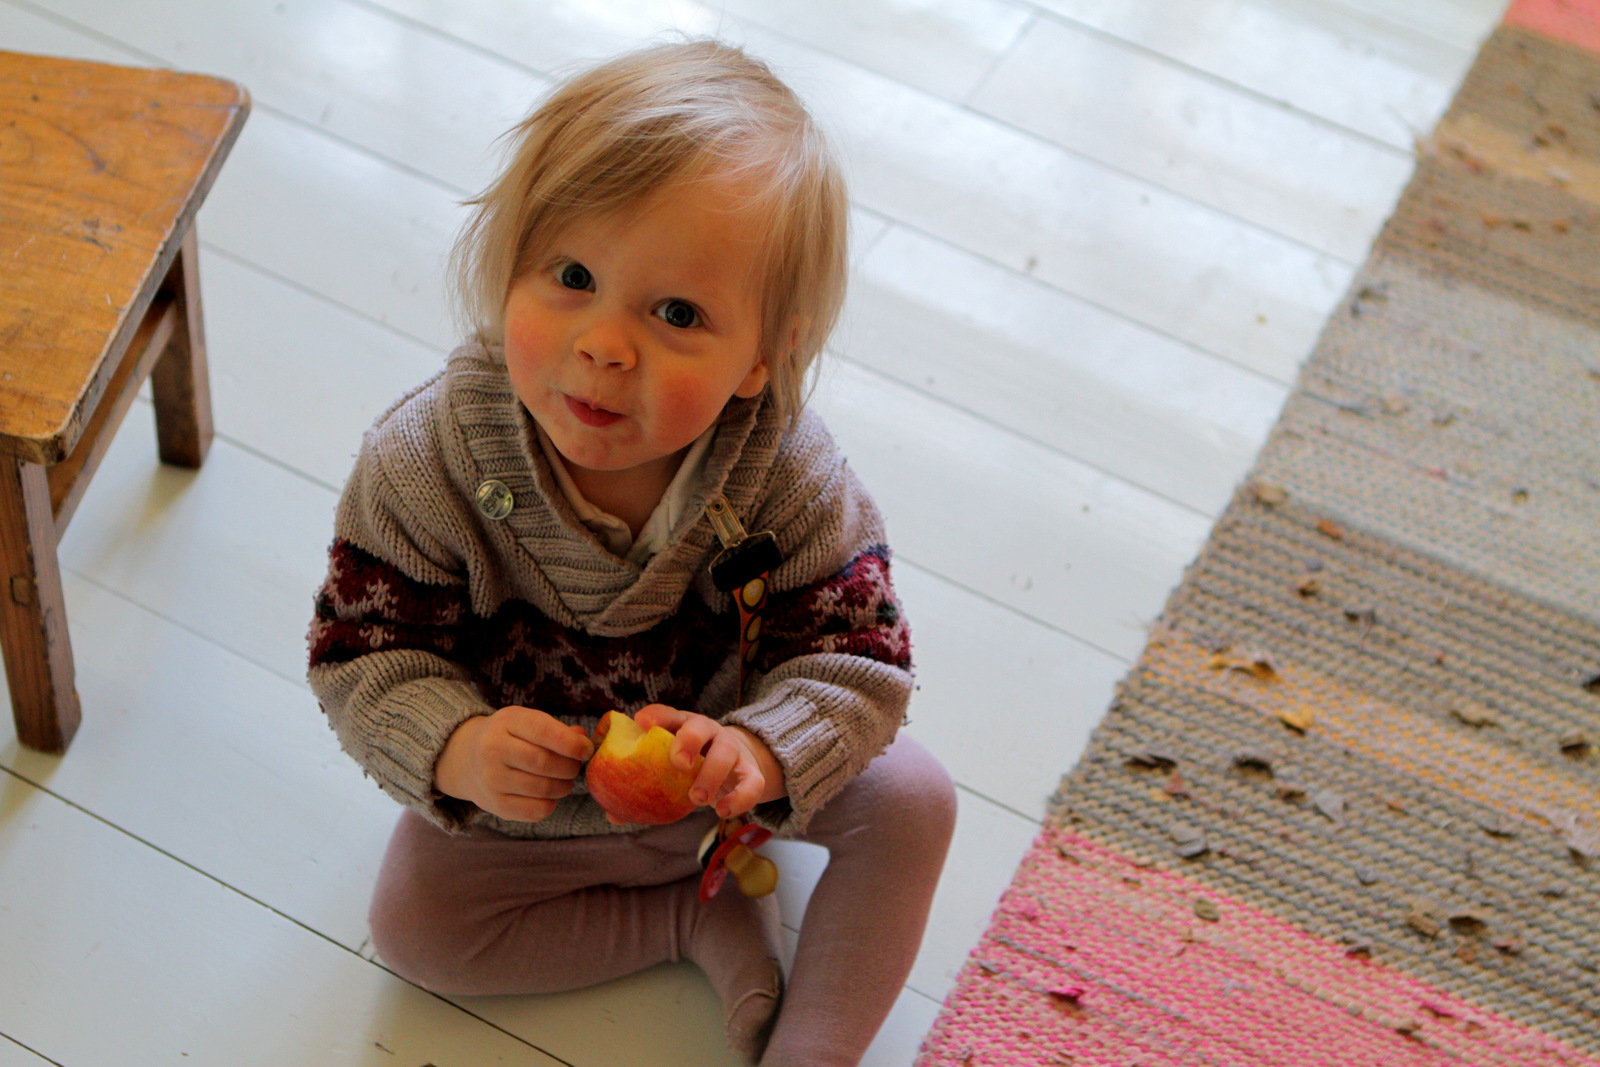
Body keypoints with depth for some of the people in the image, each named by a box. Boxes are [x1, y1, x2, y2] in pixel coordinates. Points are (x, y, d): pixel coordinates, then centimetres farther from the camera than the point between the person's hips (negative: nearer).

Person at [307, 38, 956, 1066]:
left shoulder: (787, 472, -30)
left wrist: (761, 756, -43)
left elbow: (859, 656, -23)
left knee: (911, 799, -14)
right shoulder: (427, 459, -31)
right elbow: (366, 652, -22)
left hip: (715, 761, 0)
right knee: (416, 924, -11)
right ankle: (703, 915, -1)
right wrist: (455, 751, -43)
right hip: (523, 797, 1)